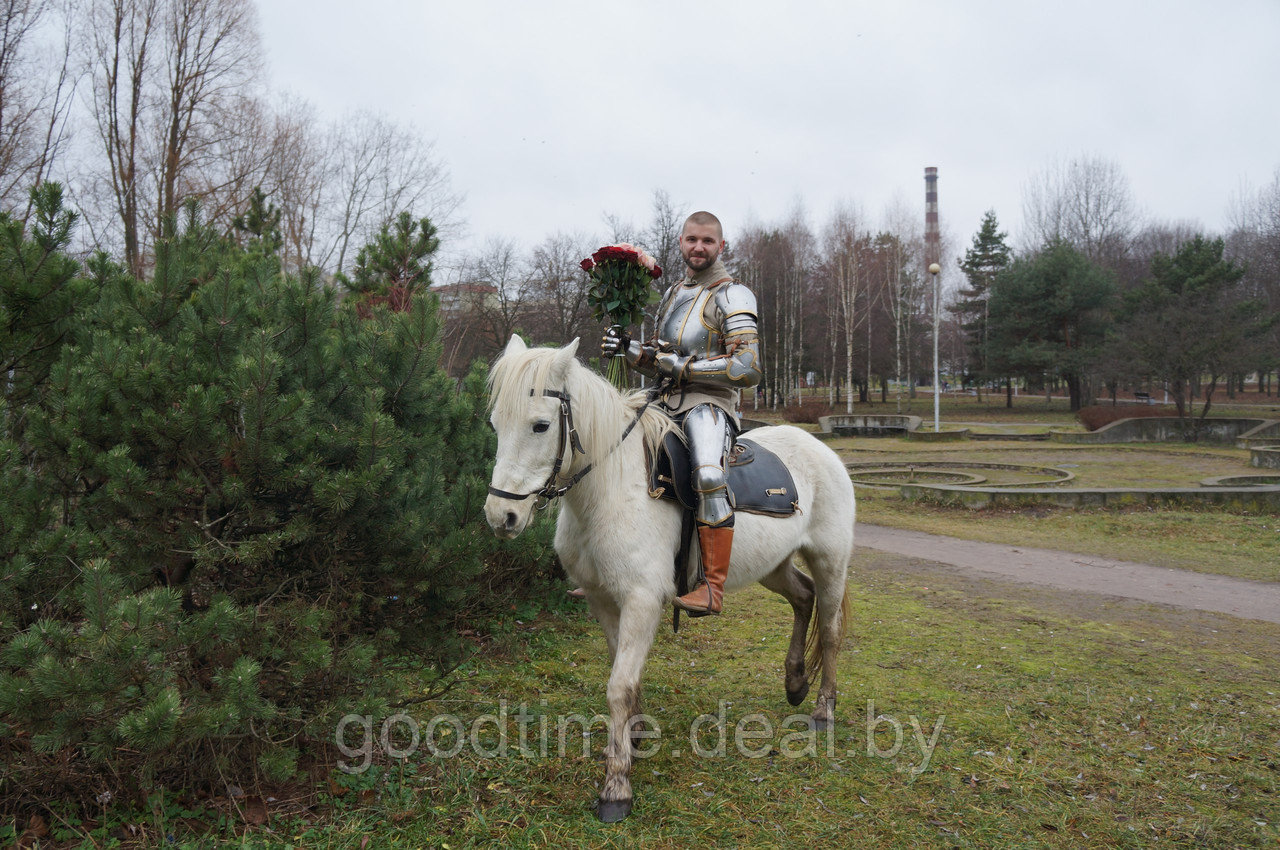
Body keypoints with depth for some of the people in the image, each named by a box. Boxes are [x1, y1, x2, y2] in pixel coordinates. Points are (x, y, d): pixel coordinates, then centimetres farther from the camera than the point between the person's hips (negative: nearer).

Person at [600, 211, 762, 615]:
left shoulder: (732, 297, -3)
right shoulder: (673, 294, 21)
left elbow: (747, 369, -14)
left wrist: (683, 366, -16)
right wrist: (628, 349, 4)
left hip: (710, 403, -8)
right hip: (667, 403, 8)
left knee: (709, 475, -36)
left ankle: (713, 586, -31)